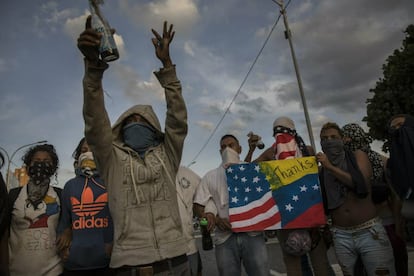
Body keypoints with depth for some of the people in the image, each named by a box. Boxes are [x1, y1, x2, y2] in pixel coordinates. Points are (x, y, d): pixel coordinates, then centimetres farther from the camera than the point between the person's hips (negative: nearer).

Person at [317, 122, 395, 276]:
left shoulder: (358, 156, 3)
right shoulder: (321, 171, 8)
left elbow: (362, 185, -13)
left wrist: (330, 167, -11)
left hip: (370, 232, -2)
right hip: (341, 236, 2)